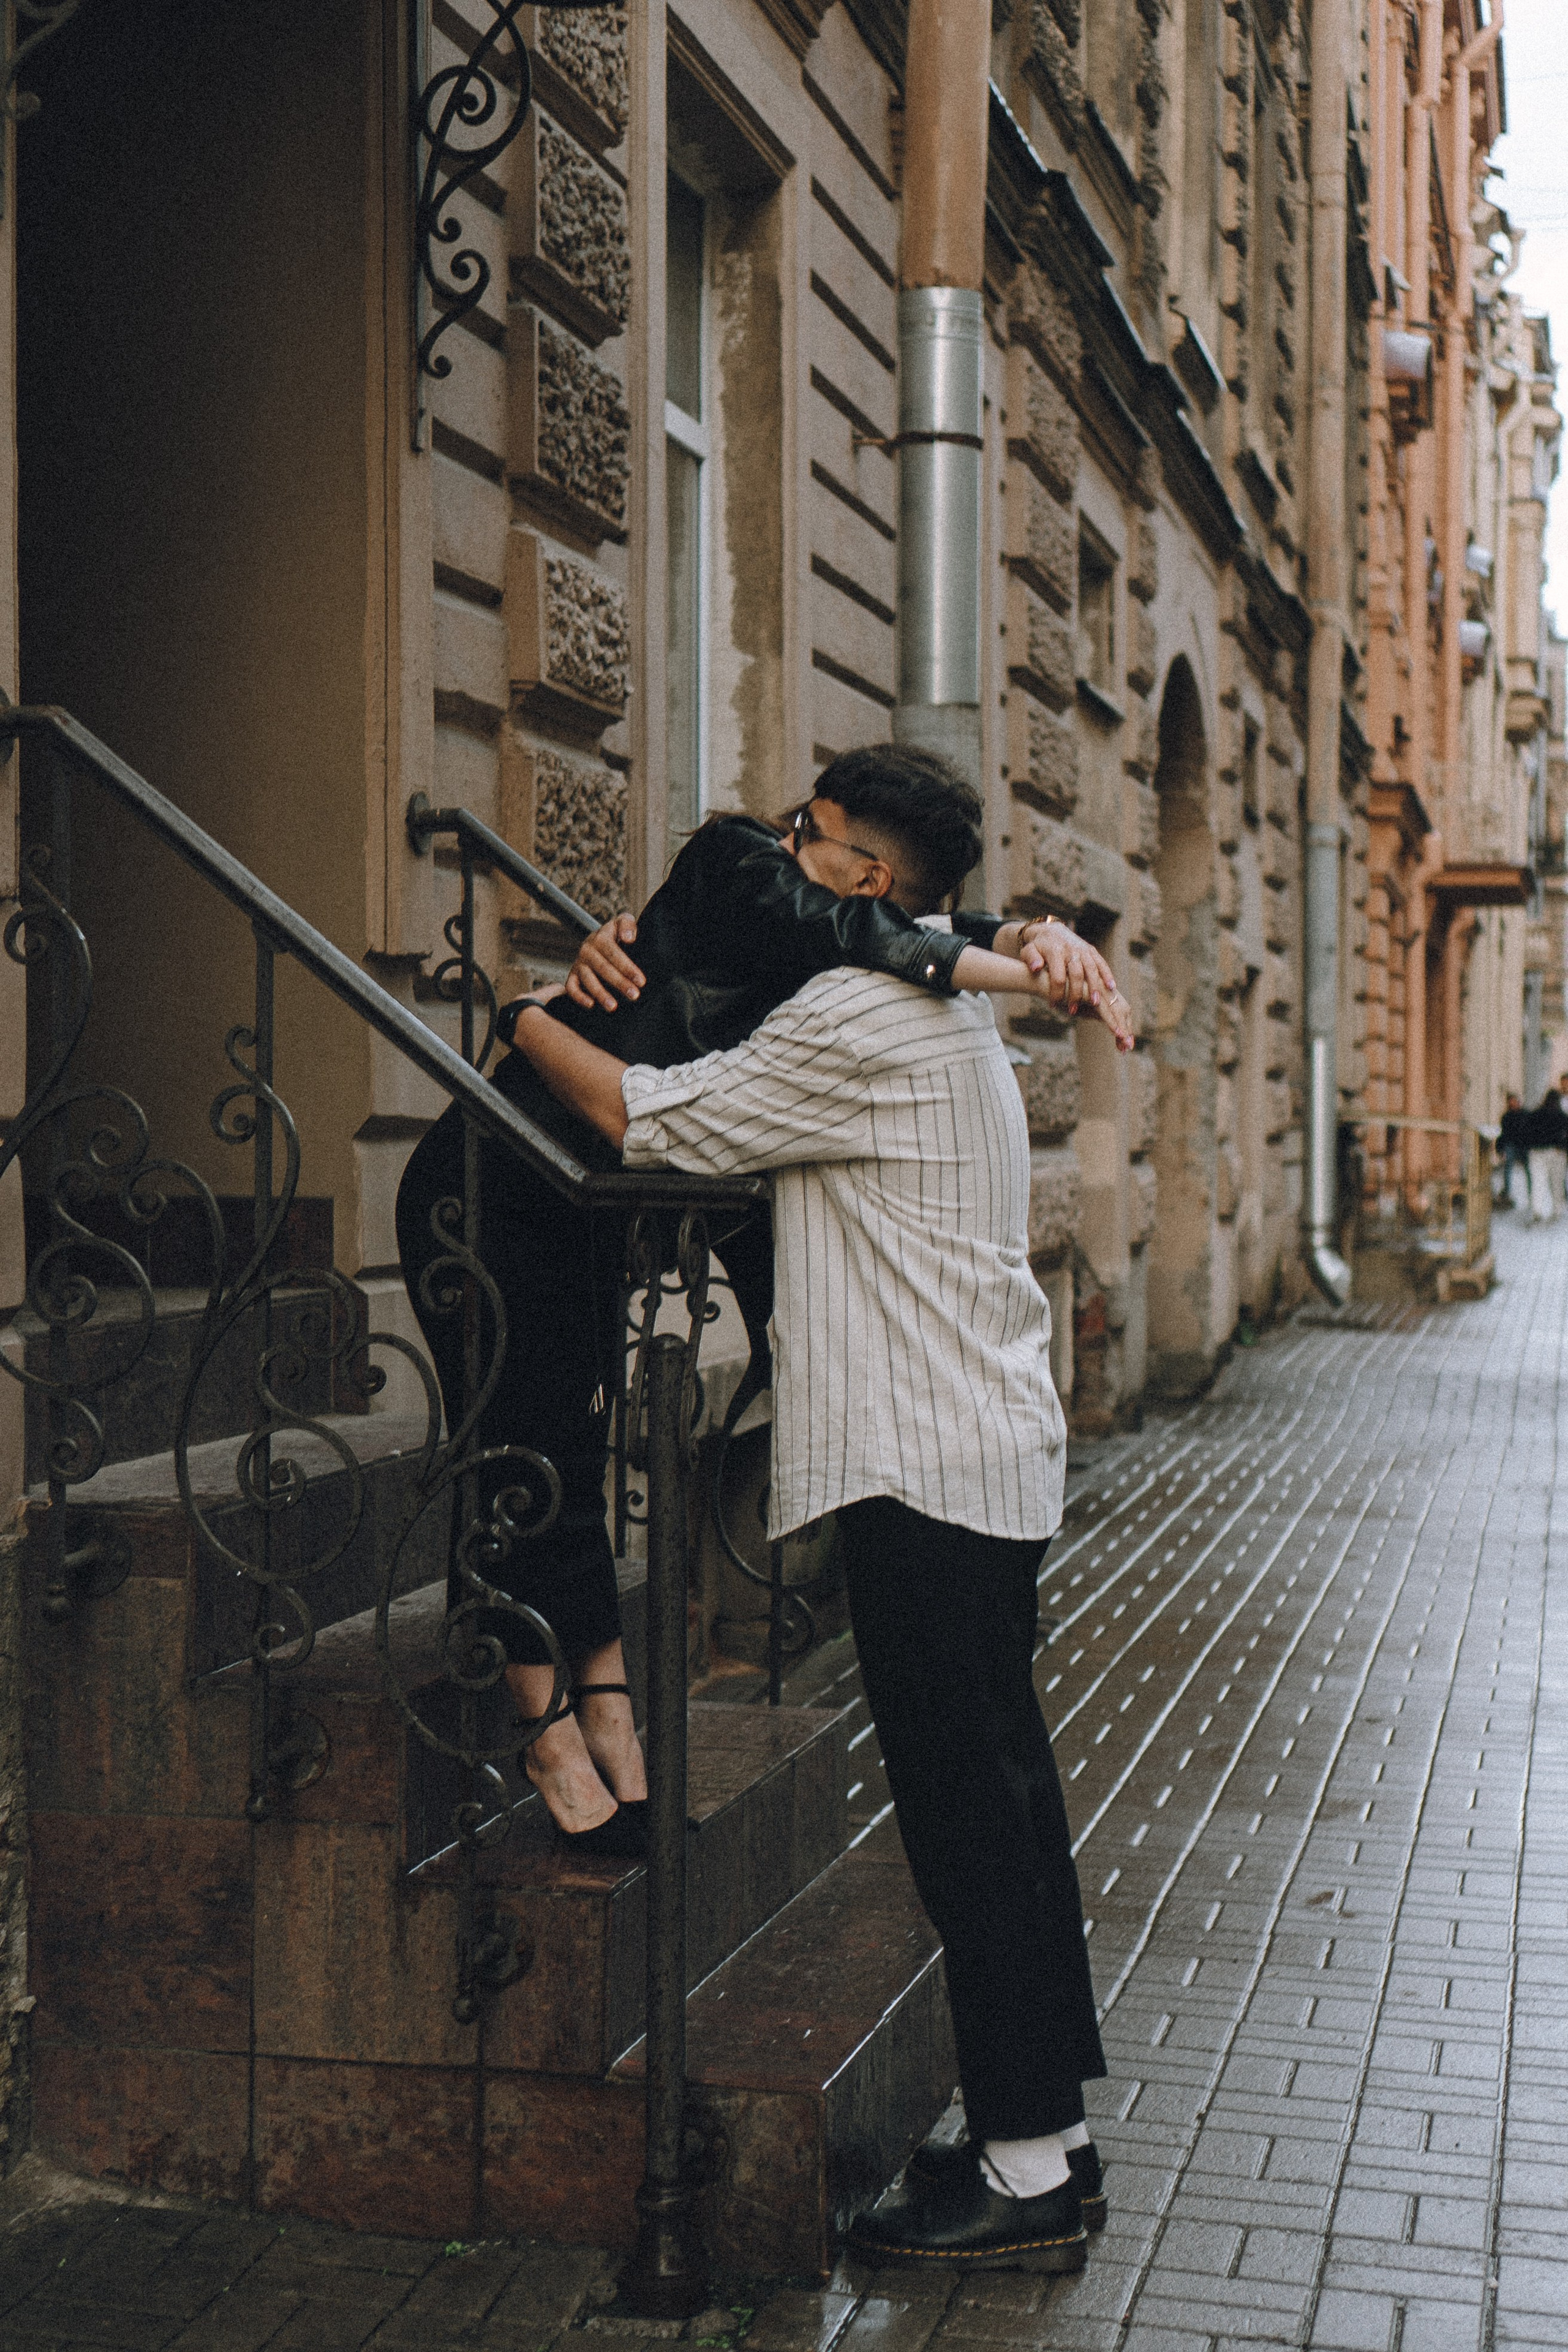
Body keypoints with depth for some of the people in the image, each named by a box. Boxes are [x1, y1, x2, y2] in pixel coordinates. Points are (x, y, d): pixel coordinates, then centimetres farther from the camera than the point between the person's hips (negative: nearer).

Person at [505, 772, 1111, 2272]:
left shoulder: (855, 1025, -15)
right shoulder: (945, 1013, 17)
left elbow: (642, 1119, -13)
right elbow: (753, 1102, 24)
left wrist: (528, 1019, 3)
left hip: (926, 1469, -10)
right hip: (993, 1455, 10)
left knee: (967, 1813, -5)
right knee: (999, 1798, 14)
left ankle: (1027, 2174, 3)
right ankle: (1047, 2132, 23)